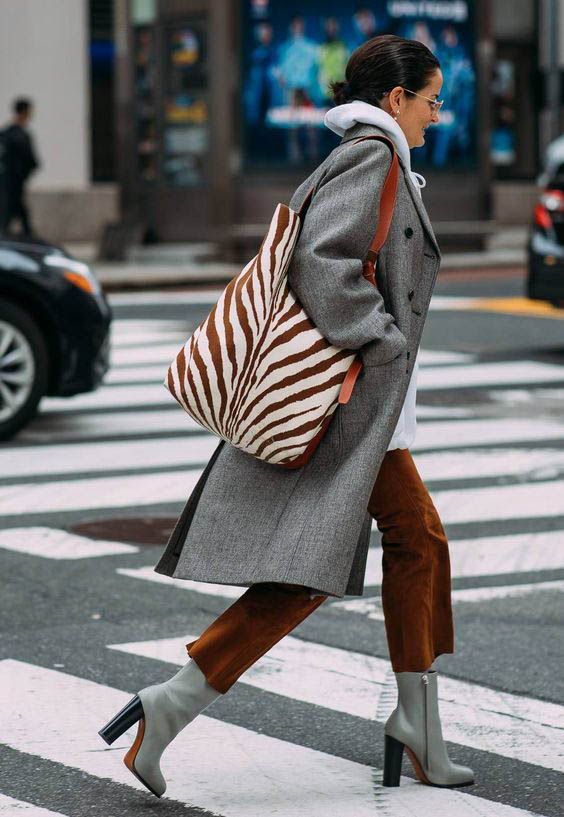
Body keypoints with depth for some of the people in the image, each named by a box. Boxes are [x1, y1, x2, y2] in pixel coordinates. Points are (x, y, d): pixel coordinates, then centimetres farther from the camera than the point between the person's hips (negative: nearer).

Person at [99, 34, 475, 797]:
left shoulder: (360, 159, 16)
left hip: (362, 405, 11)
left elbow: (302, 257, 19)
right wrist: (383, 341, -17)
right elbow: (322, 261, -24)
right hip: (342, 400, -11)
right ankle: (171, 705, -11)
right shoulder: (372, 159, -13)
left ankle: (419, 728, 20)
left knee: (419, 540, 13)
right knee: (307, 571, -12)